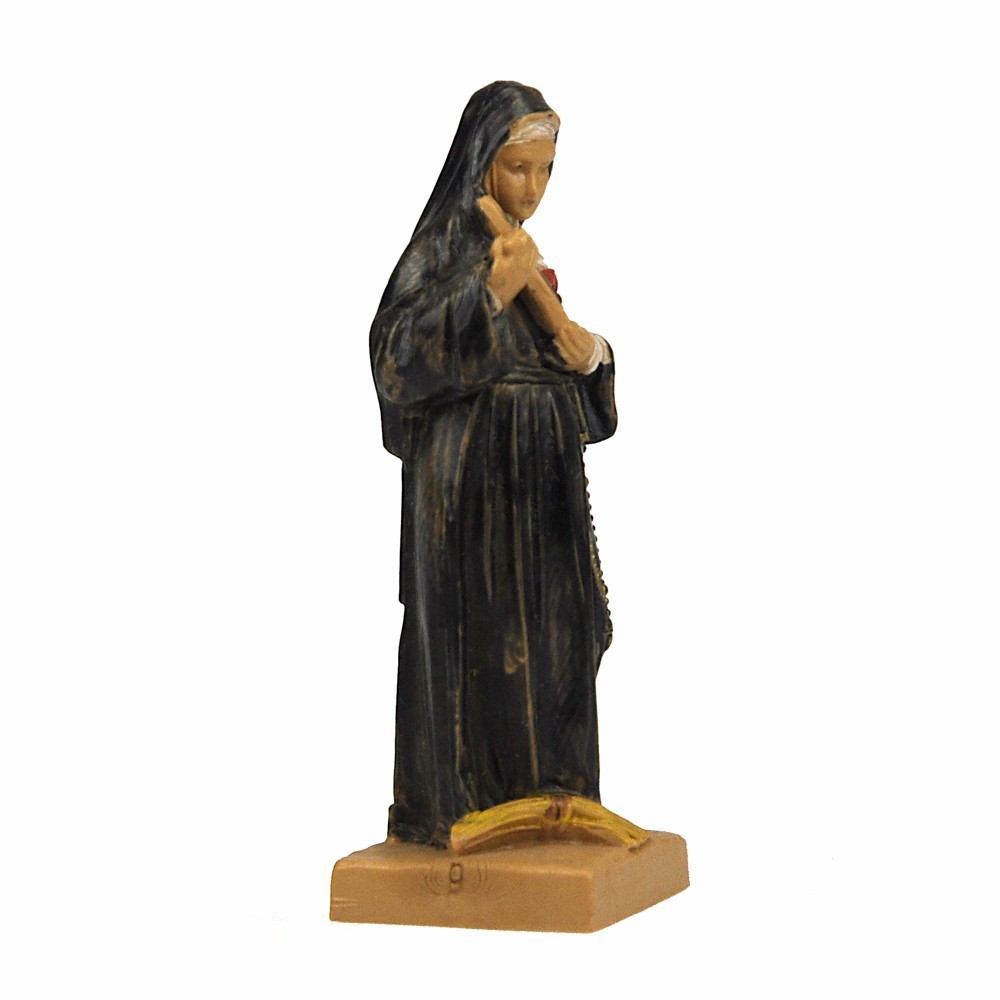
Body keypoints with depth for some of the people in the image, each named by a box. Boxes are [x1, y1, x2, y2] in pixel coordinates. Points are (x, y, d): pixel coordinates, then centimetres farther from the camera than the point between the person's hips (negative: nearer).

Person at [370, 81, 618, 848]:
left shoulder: (526, 253, 15)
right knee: (475, 636, -5)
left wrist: (592, 353, -1)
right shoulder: (441, 248, -8)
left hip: (541, 483, 8)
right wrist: (490, 294, -23)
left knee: (548, 639, 9)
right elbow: (398, 359, -19)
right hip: (471, 480, -8)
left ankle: (534, 803, 19)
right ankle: (460, 808, 5)